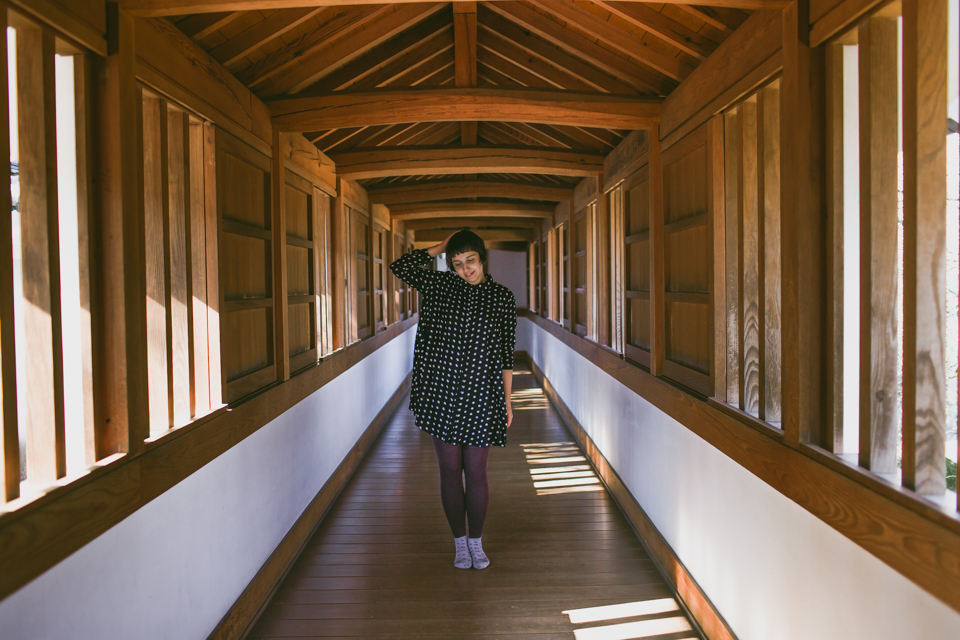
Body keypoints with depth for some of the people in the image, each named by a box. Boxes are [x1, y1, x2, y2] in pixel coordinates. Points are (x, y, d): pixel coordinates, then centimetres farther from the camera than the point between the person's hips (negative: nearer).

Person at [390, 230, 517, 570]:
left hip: (481, 395, -1)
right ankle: (459, 542, 23)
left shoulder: (503, 297, 1)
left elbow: (506, 351, 2)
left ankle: (476, 542, 23)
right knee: (450, 469, 8)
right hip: (442, 391, 1)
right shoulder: (441, 286, 4)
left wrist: (507, 400, 0)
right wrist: (440, 247, 1)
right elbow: (400, 267, -1)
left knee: (476, 471, 5)